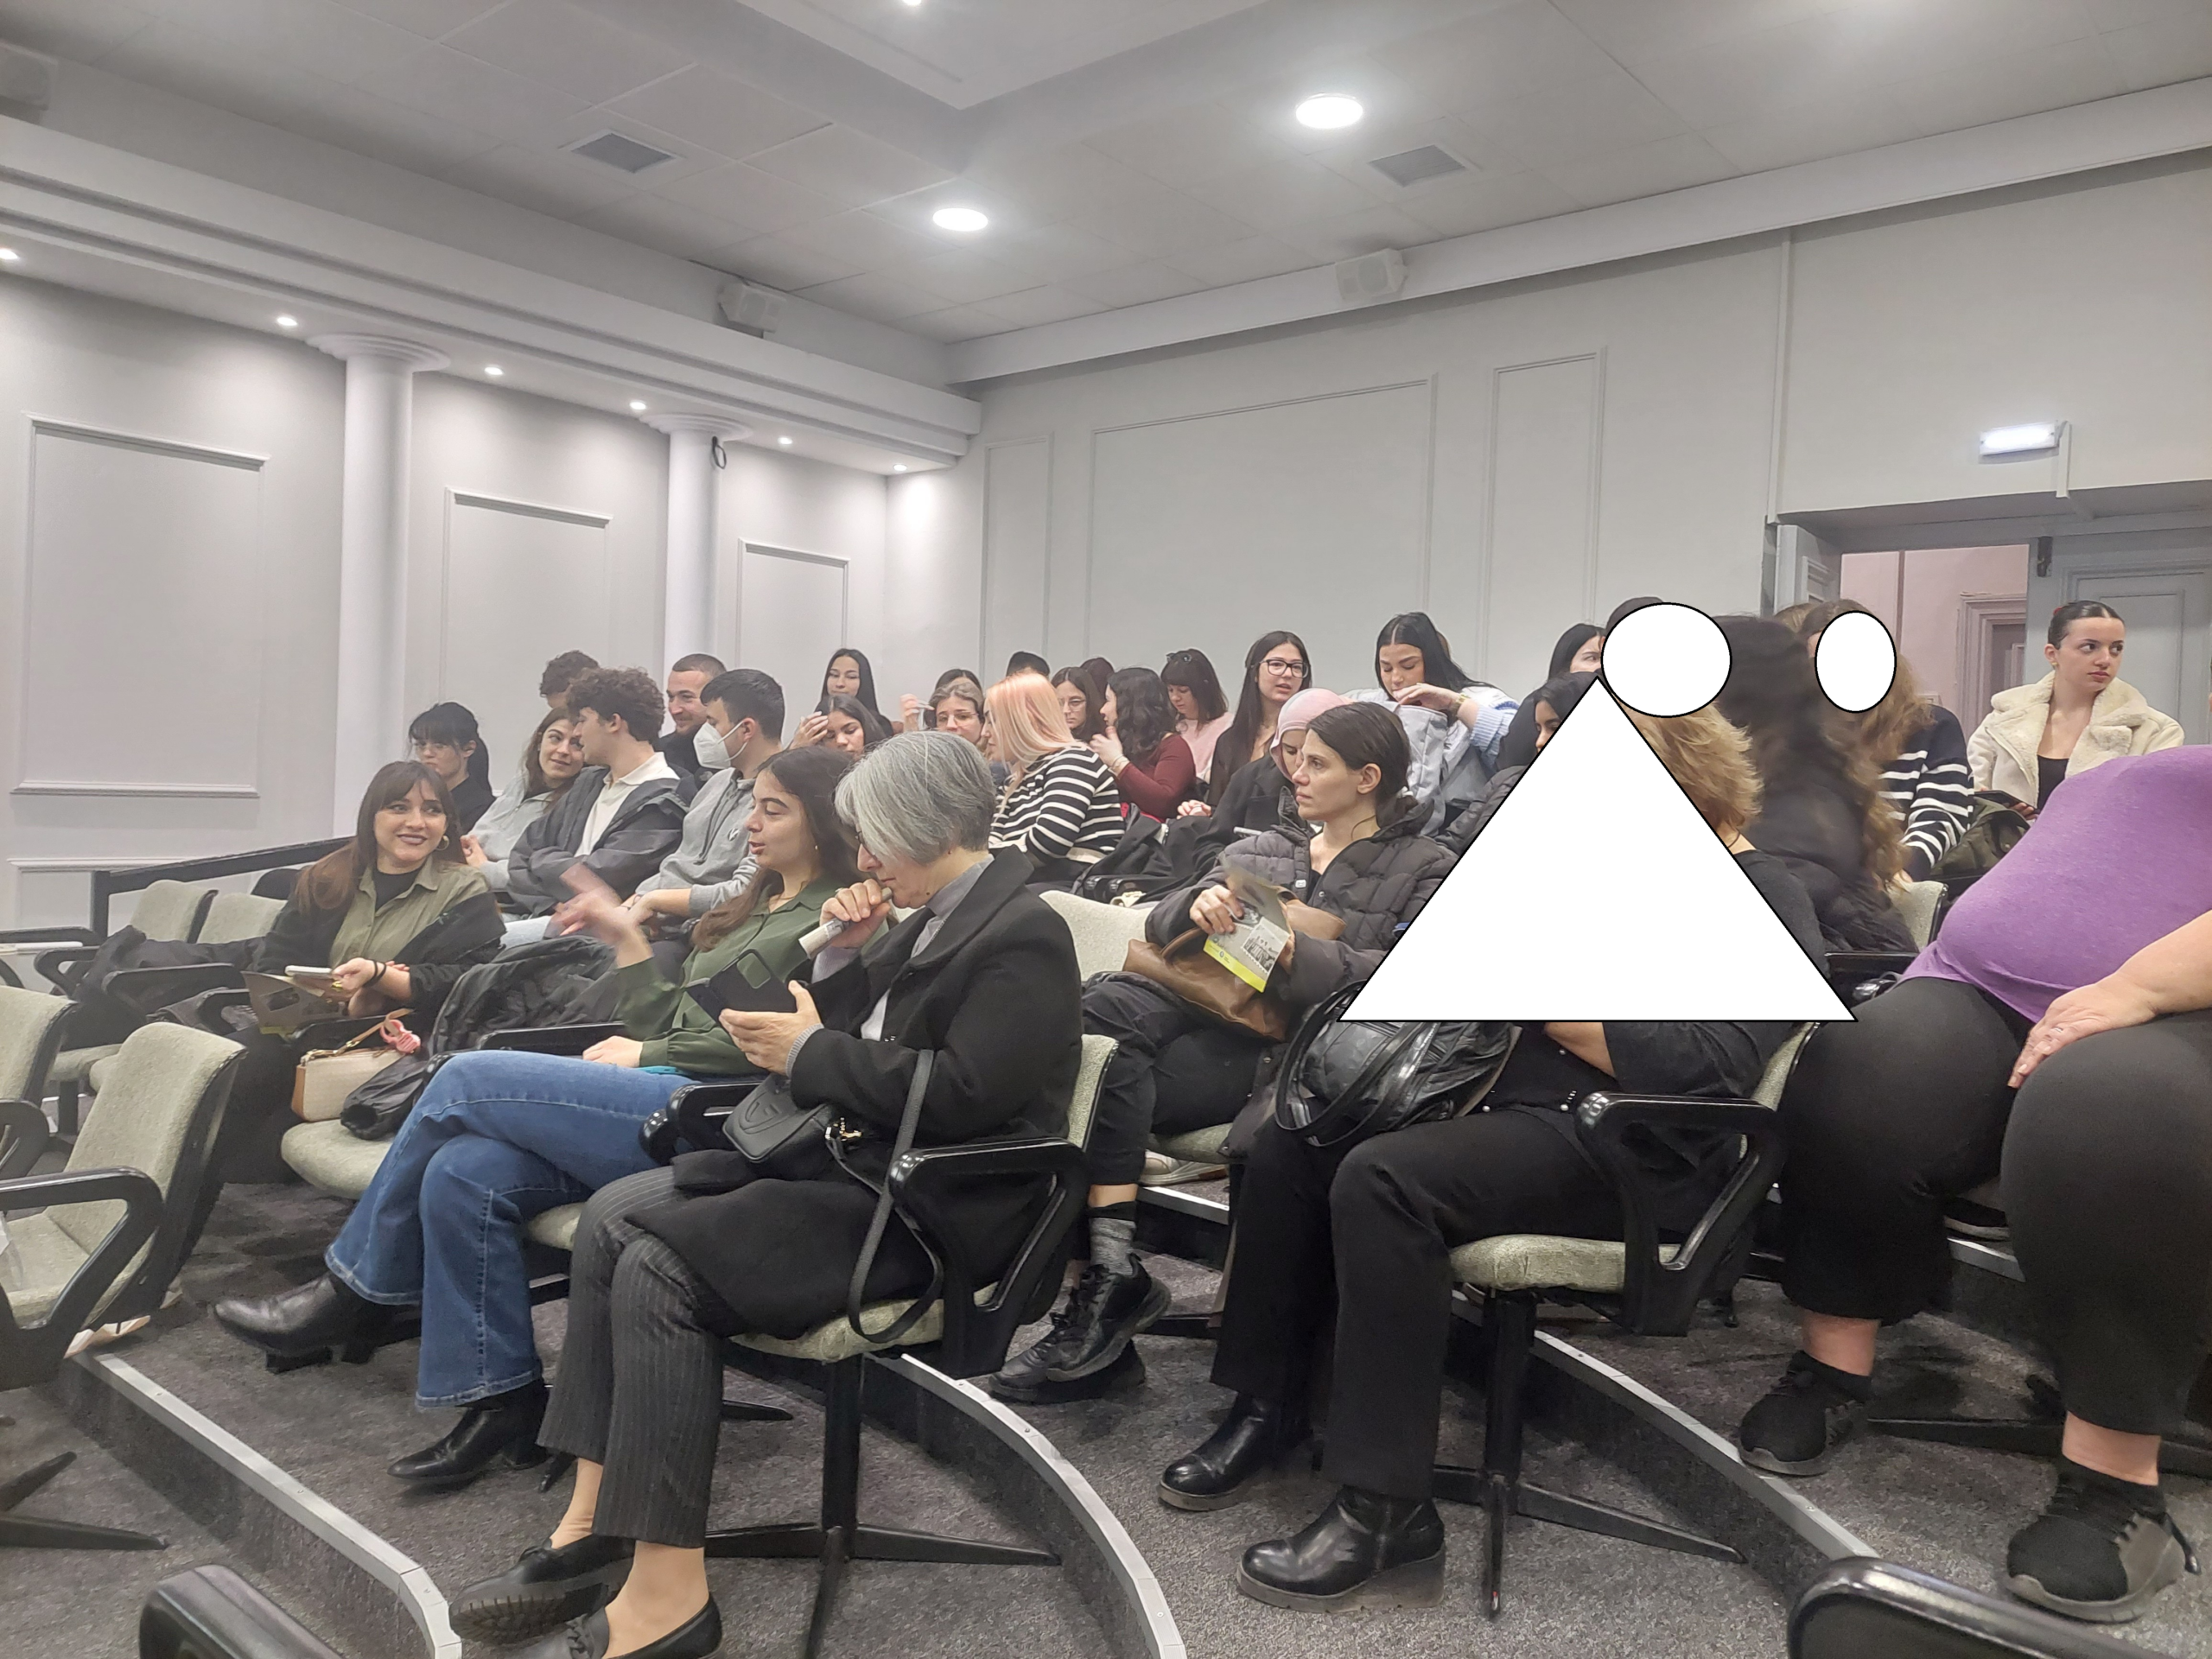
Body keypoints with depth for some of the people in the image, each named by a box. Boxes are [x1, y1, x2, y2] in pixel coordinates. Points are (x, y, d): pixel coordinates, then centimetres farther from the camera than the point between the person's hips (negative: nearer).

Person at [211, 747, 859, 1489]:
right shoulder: (755, 911, 27)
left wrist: (647, 1054, -3)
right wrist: (626, 937, 19)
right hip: (662, 1100, 9)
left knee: (468, 1077, -11)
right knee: (463, 1172, -13)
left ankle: (352, 1294, 7)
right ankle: (500, 1400, -2)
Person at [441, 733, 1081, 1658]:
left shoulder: (1024, 938, -13)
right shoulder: (930, 918, 15)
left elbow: (960, 1095, -24)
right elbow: (861, 1039, 19)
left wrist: (809, 1050, -15)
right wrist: (844, 955, 0)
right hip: (851, 1156, 10)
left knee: (663, 1263, -21)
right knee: (614, 1215, -2)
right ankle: (596, 1520, 0)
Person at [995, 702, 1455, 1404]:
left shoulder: (1422, 868, 11)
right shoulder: (1262, 850, 29)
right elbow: (1160, 925, 22)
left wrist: (1301, 957, -20)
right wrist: (1197, 905, -2)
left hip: (1288, 1044, -5)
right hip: (1199, 1001, 5)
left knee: (1101, 1080, -28)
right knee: (1100, 1003, -29)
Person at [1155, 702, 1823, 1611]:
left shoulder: (1761, 903, -6)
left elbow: (1711, 1067, -21)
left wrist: (1549, 1006, -20)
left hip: (1630, 1150, -9)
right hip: (1515, 1104, 9)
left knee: (1383, 1179, -31)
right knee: (1287, 1144, 0)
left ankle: (1386, 1511, -24)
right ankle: (1266, 1404, 11)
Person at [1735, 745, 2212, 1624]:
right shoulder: (2136, 762, 28)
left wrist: (2133, 989, -23)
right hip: (1978, 991, 4)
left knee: (2110, 1113, -38)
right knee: (1854, 1086, -27)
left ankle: (2112, 1478, -27)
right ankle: (1830, 1366, -13)